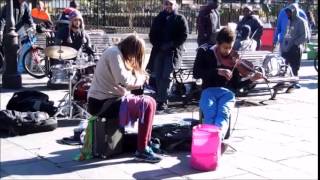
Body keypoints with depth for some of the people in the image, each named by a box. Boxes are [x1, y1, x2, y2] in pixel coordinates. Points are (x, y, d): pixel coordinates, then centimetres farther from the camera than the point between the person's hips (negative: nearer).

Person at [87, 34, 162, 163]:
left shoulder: (116, 52, 17)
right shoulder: (114, 53, -13)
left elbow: (122, 80, 13)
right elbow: (124, 81, -24)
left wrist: (139, 75, -1)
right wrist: (141, 78, -8)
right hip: (103, 103, -11)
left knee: (148, 101, 14)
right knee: (148, 104, -19)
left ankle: (146, 141, 19)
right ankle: (142, 151, -14)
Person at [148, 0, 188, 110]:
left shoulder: (180, 19, 4)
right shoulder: (159, 18, 14)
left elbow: (184, 35, -3)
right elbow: (152, 35, 15)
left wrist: (170, 45, -12)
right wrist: (158, 45, -3)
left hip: (173, 51, -4)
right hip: (158, 50, 4)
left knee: (166, 76, -14)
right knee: (158, 76, -1)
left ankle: (163, 101, -11)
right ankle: (159, 99, 9)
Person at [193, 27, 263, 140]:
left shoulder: (233, 59, 11)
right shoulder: (204, 52, 7)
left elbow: (236, 84, 11)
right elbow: (196, 73, -6)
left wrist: (251, 79, -7)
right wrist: (217, 71, -17)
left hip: (227, 92, 0)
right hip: (208, 91, 0)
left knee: (223, 114, -33)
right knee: (210, 114, -32)